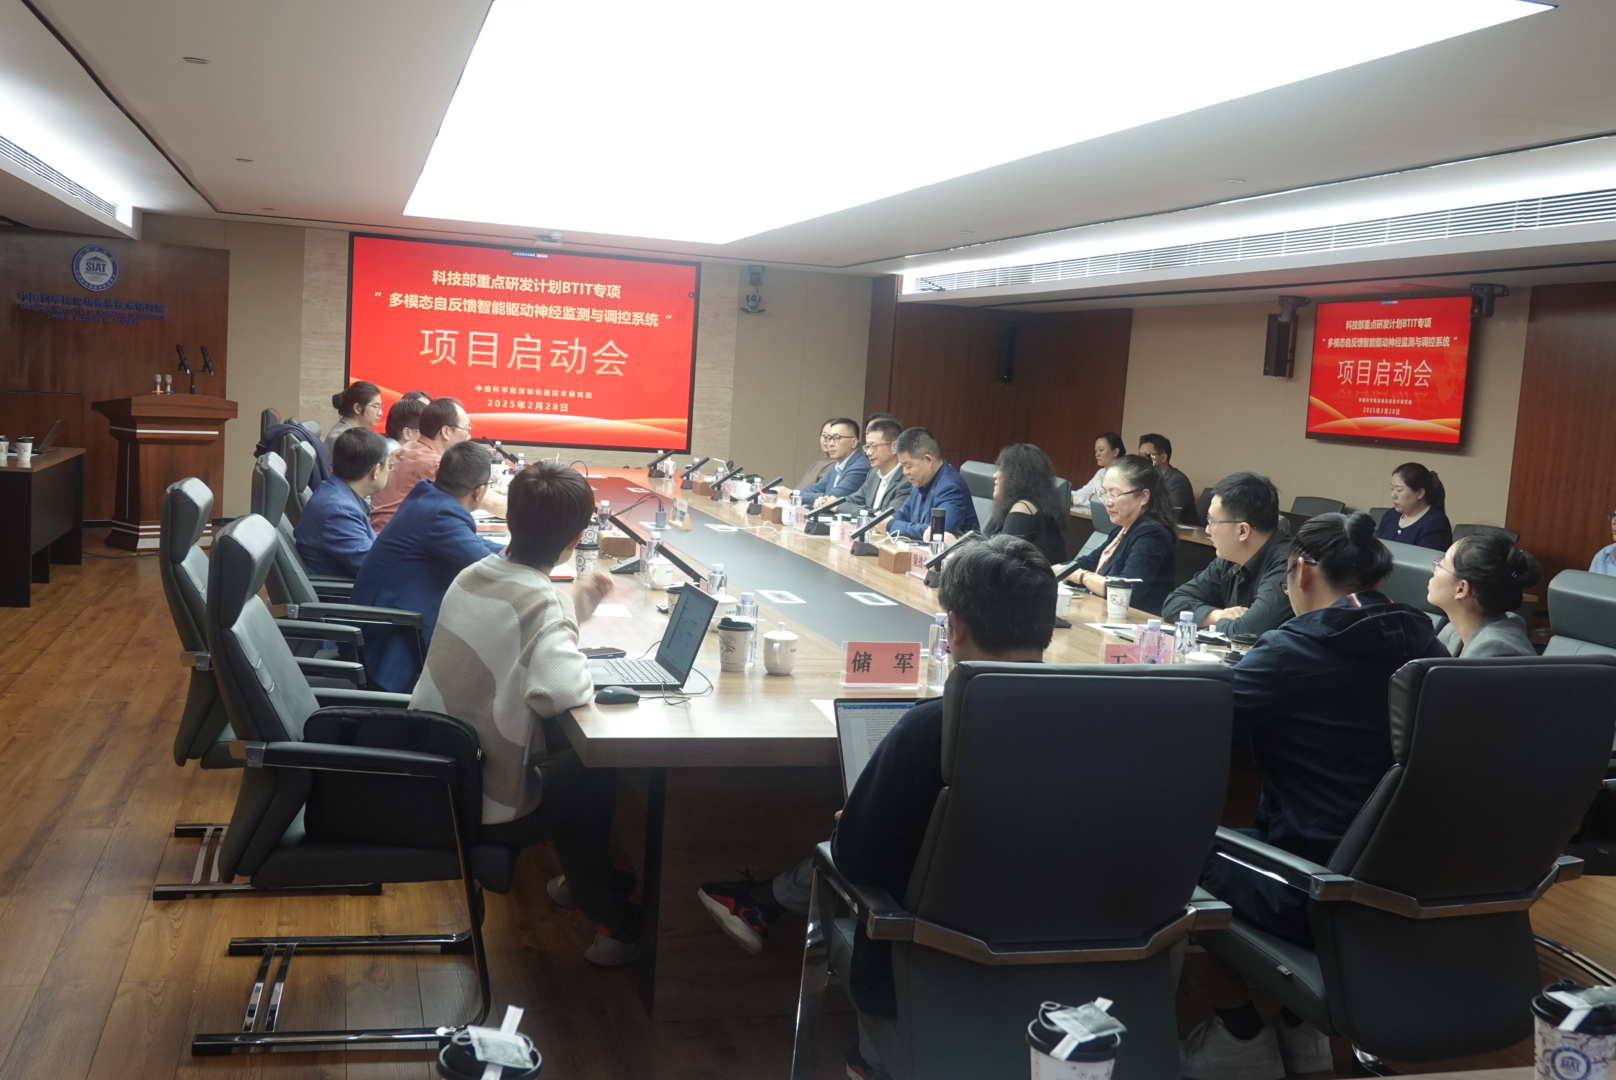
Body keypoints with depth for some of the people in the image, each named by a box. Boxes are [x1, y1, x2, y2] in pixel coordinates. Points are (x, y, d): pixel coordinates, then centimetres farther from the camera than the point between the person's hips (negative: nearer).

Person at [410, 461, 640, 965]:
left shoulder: (472, 575, 1)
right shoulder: (538, 600, -23)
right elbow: (555, 690, -40)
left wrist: (575, 603, 13)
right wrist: (584, 675, -19)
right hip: (483, 810, -7)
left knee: (564, 747, 26)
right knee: (599, 769, 15)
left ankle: (587, 883, 42)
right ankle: (614, 923, 29)